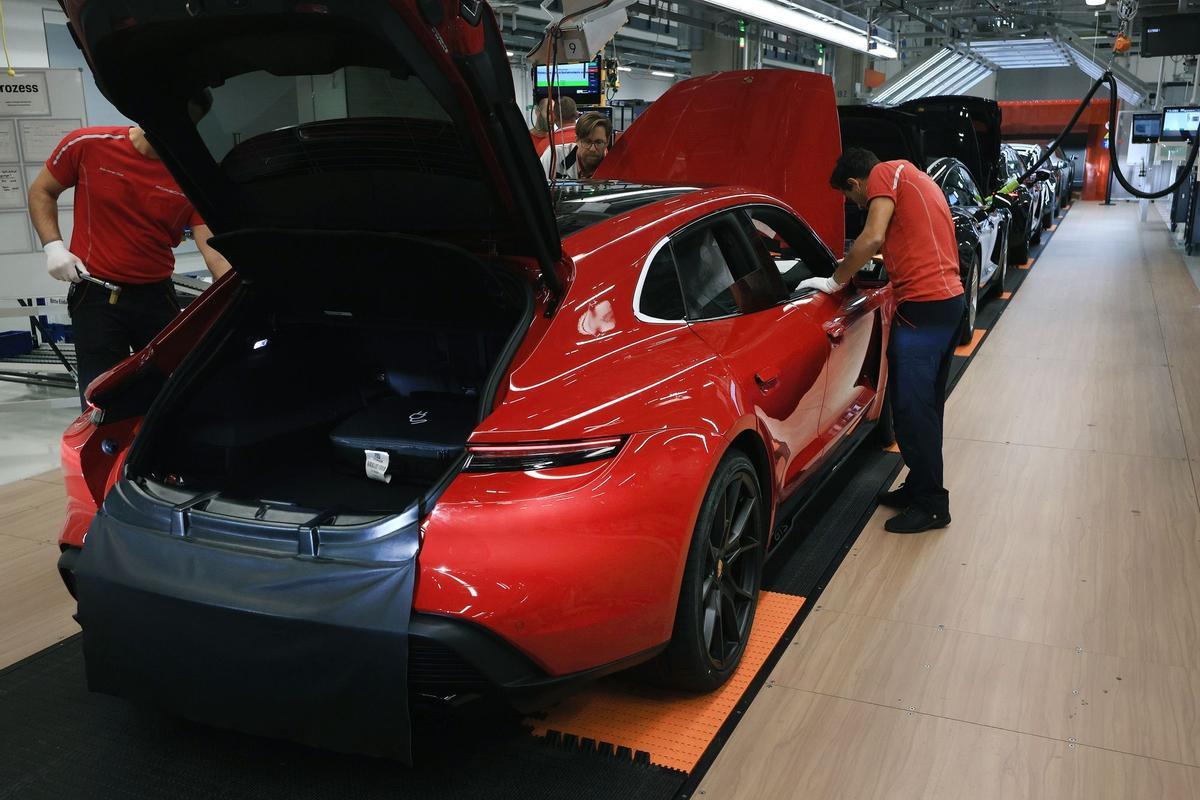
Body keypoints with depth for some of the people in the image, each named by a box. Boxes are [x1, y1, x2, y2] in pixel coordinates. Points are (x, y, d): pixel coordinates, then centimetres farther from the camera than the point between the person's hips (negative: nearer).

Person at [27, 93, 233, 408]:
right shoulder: (87, 145, -8)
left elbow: (214, 251, -13)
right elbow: (41, 193, 8)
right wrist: (53, 246, -7)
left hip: (157, 298, 2)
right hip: (94, 296, -1)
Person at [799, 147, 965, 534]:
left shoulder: (884, 173, -5)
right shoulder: (914, 178, 23)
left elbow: (873, 237, -17)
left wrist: (835, 281, -8)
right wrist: (854, 263, 30)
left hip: (921, 306, -10)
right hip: (949, 298, 10)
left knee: (912, 407, -5)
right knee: (926, 404, 16)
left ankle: (931, 505, 3)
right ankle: (921, 488, 26)